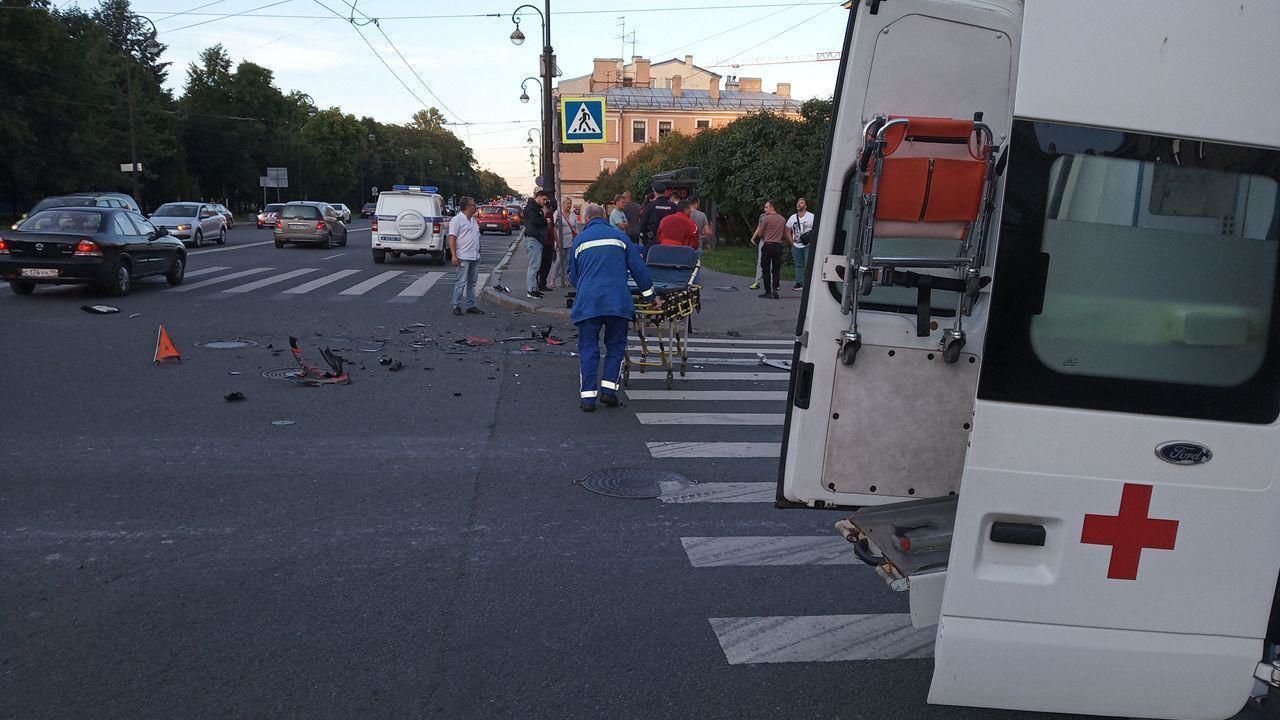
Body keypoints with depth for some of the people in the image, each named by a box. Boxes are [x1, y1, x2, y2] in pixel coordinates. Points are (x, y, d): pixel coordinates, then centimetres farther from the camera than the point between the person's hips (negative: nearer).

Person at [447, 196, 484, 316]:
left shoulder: (473, 220, 19)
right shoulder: (457, 220, -7)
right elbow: (452, 238, -12)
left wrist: (479, 252, 20)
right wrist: (454, 256, -19)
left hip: (475, 257, 8)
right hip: (463, 257, -8)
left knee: (472, 283, 10)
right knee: (461, 283, -7)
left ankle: (471, 306, 16)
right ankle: (457, 306, -2)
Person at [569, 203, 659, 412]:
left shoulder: (579, 240, 14)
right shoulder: (620, 236, 12)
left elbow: (572, 276, 22)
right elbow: (638, 268, 10)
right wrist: (652, 296, 18)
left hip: (587, 302, 0)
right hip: (618, 301, 0)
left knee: (588, 349, 5)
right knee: (616, 347, 12)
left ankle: (588, 395, -2)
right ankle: (609, 388, 1)